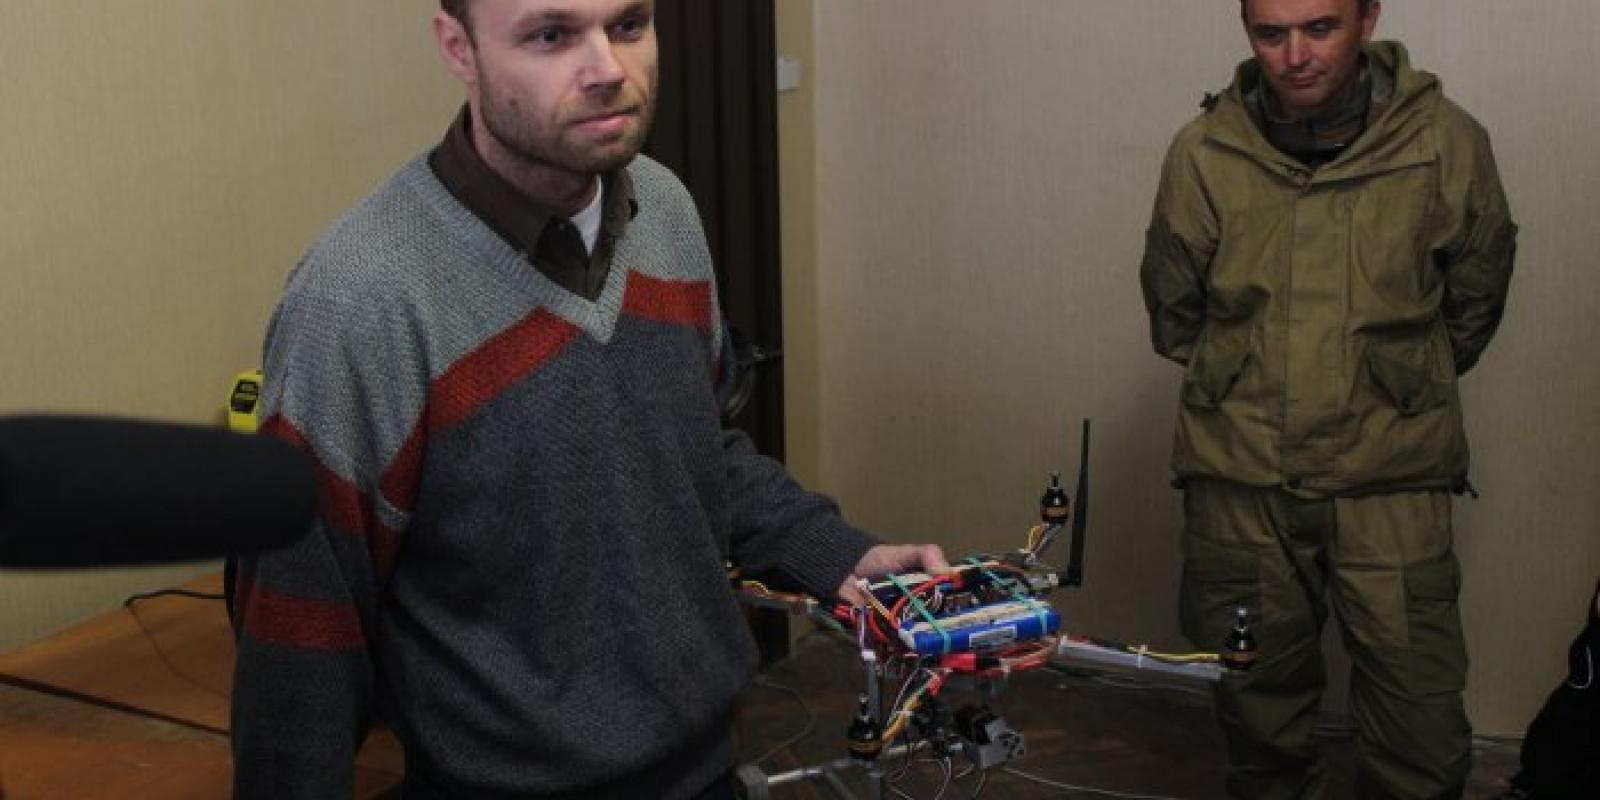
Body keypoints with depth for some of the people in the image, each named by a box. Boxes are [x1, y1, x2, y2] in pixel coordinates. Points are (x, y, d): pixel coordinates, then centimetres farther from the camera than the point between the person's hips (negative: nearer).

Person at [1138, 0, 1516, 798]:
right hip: (1239, 480, 1)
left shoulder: (1446, 143, -8)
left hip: (1391, 481, -1)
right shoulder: (1202, 152, -6)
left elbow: (1474, 303, 9)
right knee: (1257, 712, 13)